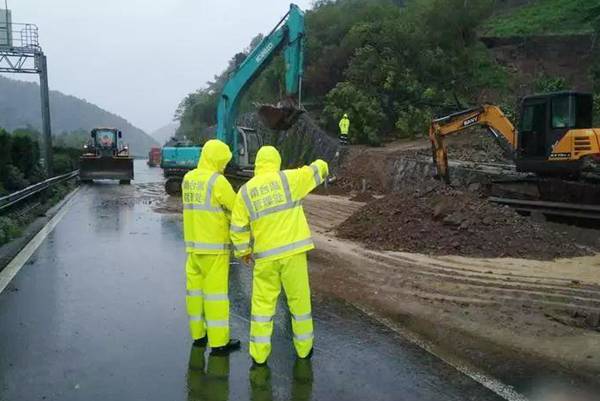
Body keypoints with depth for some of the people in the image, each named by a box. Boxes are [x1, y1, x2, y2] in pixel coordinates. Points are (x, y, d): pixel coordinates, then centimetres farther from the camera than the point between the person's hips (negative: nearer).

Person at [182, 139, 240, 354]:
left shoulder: (188, 179, 8)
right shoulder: (217, 181, -14)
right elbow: (236, 209, -9)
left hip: (193, 245, 7)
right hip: (214, 246, -7)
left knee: (195, 289, 14)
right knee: (215, 292, -1)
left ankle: (198, 334, 25)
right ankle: (219, 341, 6)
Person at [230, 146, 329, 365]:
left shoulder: (245, 192, 2)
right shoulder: (288, 178, -3)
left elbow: (238, 228, 3)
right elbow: (317, 170, 11)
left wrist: (243, 252, 17)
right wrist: (321, 166, 34)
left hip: (265, 256, 1)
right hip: (293, 251, -1)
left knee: (263, 303, 10)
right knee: (299, 300, 12)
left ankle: (259, 353, 14)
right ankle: (304, 348, 24)